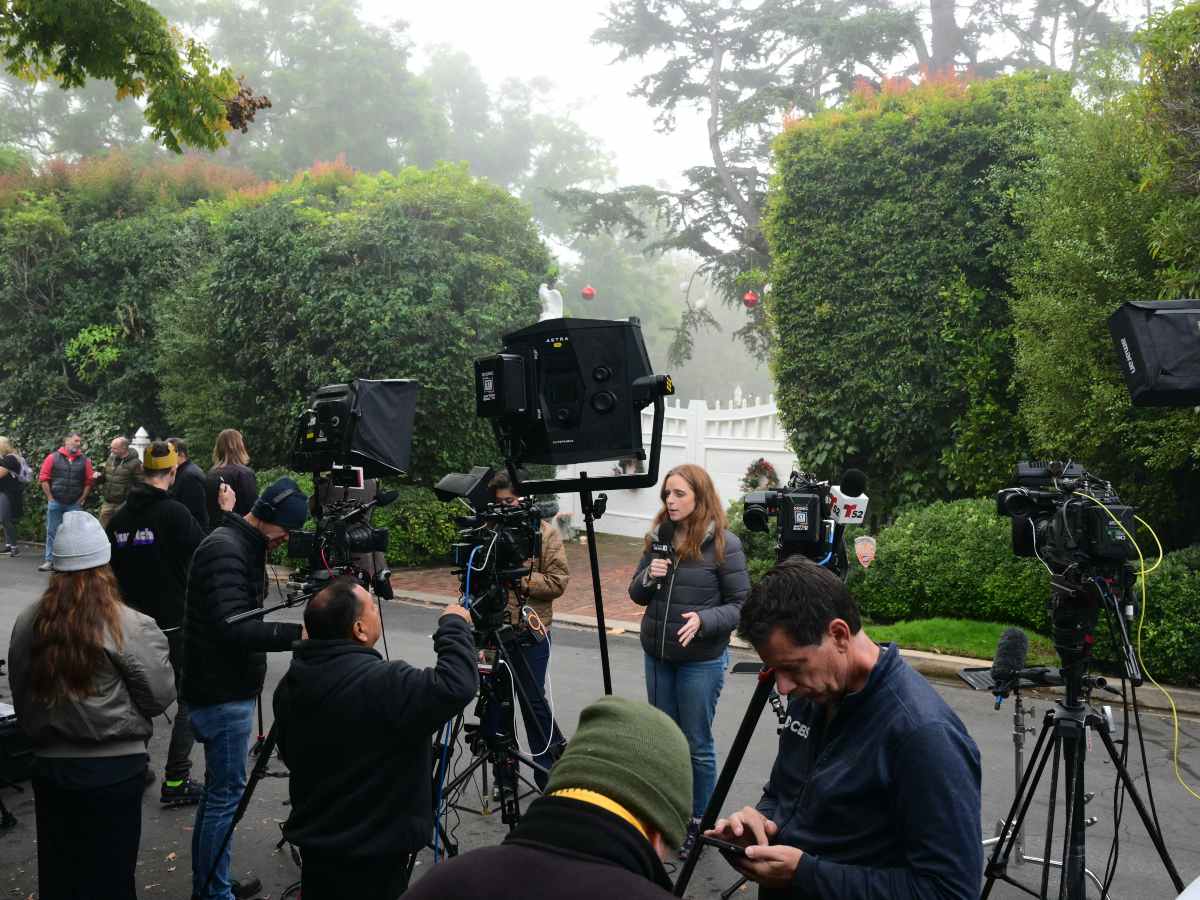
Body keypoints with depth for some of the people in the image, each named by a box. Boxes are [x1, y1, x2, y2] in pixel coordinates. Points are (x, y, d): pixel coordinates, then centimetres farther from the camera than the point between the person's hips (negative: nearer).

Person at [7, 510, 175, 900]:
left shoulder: (27, 624, -3)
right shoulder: (130, 626, -17)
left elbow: (21, 697, 8)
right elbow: (160, 696, -10)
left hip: (49, 765, 4)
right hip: (115, 767, -4)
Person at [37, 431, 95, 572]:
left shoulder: (84, 460, 5)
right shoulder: (53, 457, 0)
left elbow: (89, 482, 6)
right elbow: (44, 478, 0)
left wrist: (82, 499, 1)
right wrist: (50, 498, -4)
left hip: (75, 504, 1)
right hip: (55, 502, -1)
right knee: (52, 532, 4)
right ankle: (49, 560, 10)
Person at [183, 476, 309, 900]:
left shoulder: (243, 547, 12)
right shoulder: (225, 550, -20)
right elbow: (233, 628, -30)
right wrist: (298, 634, -33)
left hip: (228, 689, 10)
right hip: (222, 694, -10)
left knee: (219, 789, 16)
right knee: (227, 792, -3)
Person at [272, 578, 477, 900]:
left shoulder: (291, 684, -2)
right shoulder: (383, 684, -28)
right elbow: (457, 686, -32)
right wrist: (454, 625, -17)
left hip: (315, 842, 7)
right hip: (372, 855, -7)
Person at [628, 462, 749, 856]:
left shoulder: (724, 544, -13)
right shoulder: (659, 538, 3)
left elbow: (740, 605, -11)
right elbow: (637, 594, 10)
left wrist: (702, 621, -27)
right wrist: (649, 577, -12)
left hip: (701, 660, -5)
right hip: (657, 655, 5)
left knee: (697, 744, 6)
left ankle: (698, 822, 22)